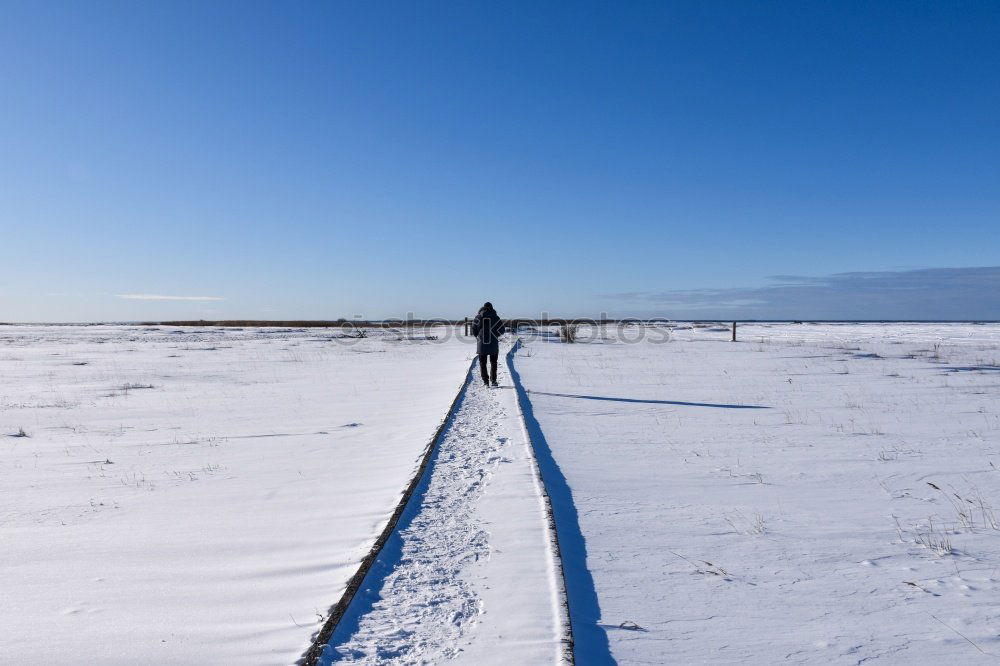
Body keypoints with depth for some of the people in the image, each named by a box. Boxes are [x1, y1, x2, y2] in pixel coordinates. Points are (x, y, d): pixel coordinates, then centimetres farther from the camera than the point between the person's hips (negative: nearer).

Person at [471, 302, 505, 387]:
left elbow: (474, 329, -2)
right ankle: (493, 380, 8)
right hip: (493, 344, 0)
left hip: (482, 343, 0)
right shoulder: (496, 317, -3)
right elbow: (502, 330, 0)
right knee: (493, 362, 13)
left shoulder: (478, 317, -2)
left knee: (482, 363, 9)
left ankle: (485, 380, 4)